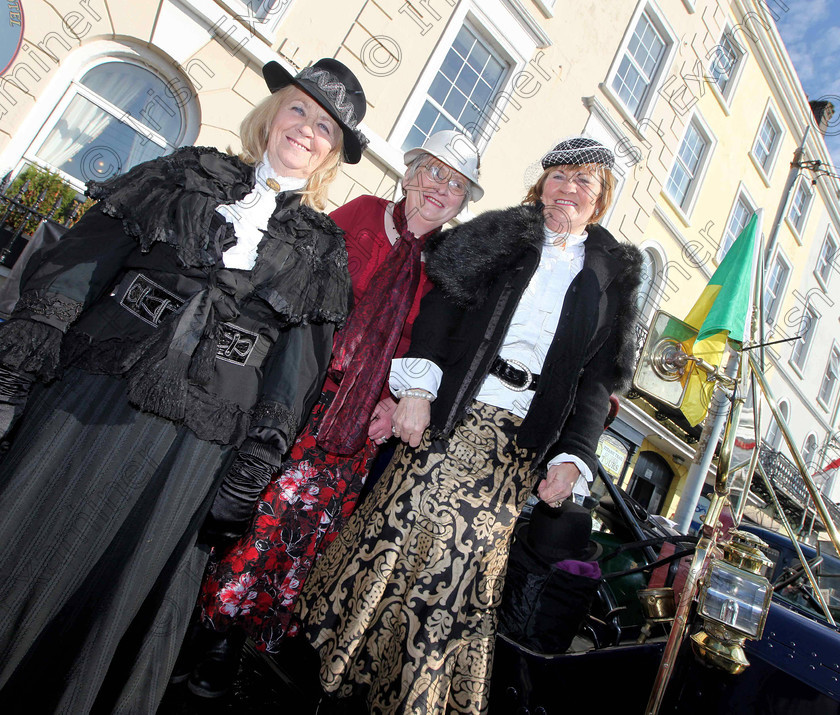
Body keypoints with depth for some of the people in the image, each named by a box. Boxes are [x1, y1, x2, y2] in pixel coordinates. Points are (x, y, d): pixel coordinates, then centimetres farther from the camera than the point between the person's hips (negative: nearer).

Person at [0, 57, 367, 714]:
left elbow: (301, 348, 2)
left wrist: (267, 440, -5)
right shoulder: (192, 171, 12)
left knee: (126, 582, 8)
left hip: (197, 433, -1)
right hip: (95, 385, 2)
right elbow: (97, 245, 7)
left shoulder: (321, 243, 9)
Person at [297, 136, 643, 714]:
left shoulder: (613, 274, 14)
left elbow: (599, 374, 8)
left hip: (519, 441, 1)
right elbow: (441, 303, 0)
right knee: (402, 529, 0)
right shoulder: (501, 234, 10)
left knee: (465, 557, 4)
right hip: (449, 413, 0)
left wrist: (573, 455, -2)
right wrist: (418, 387, -12)